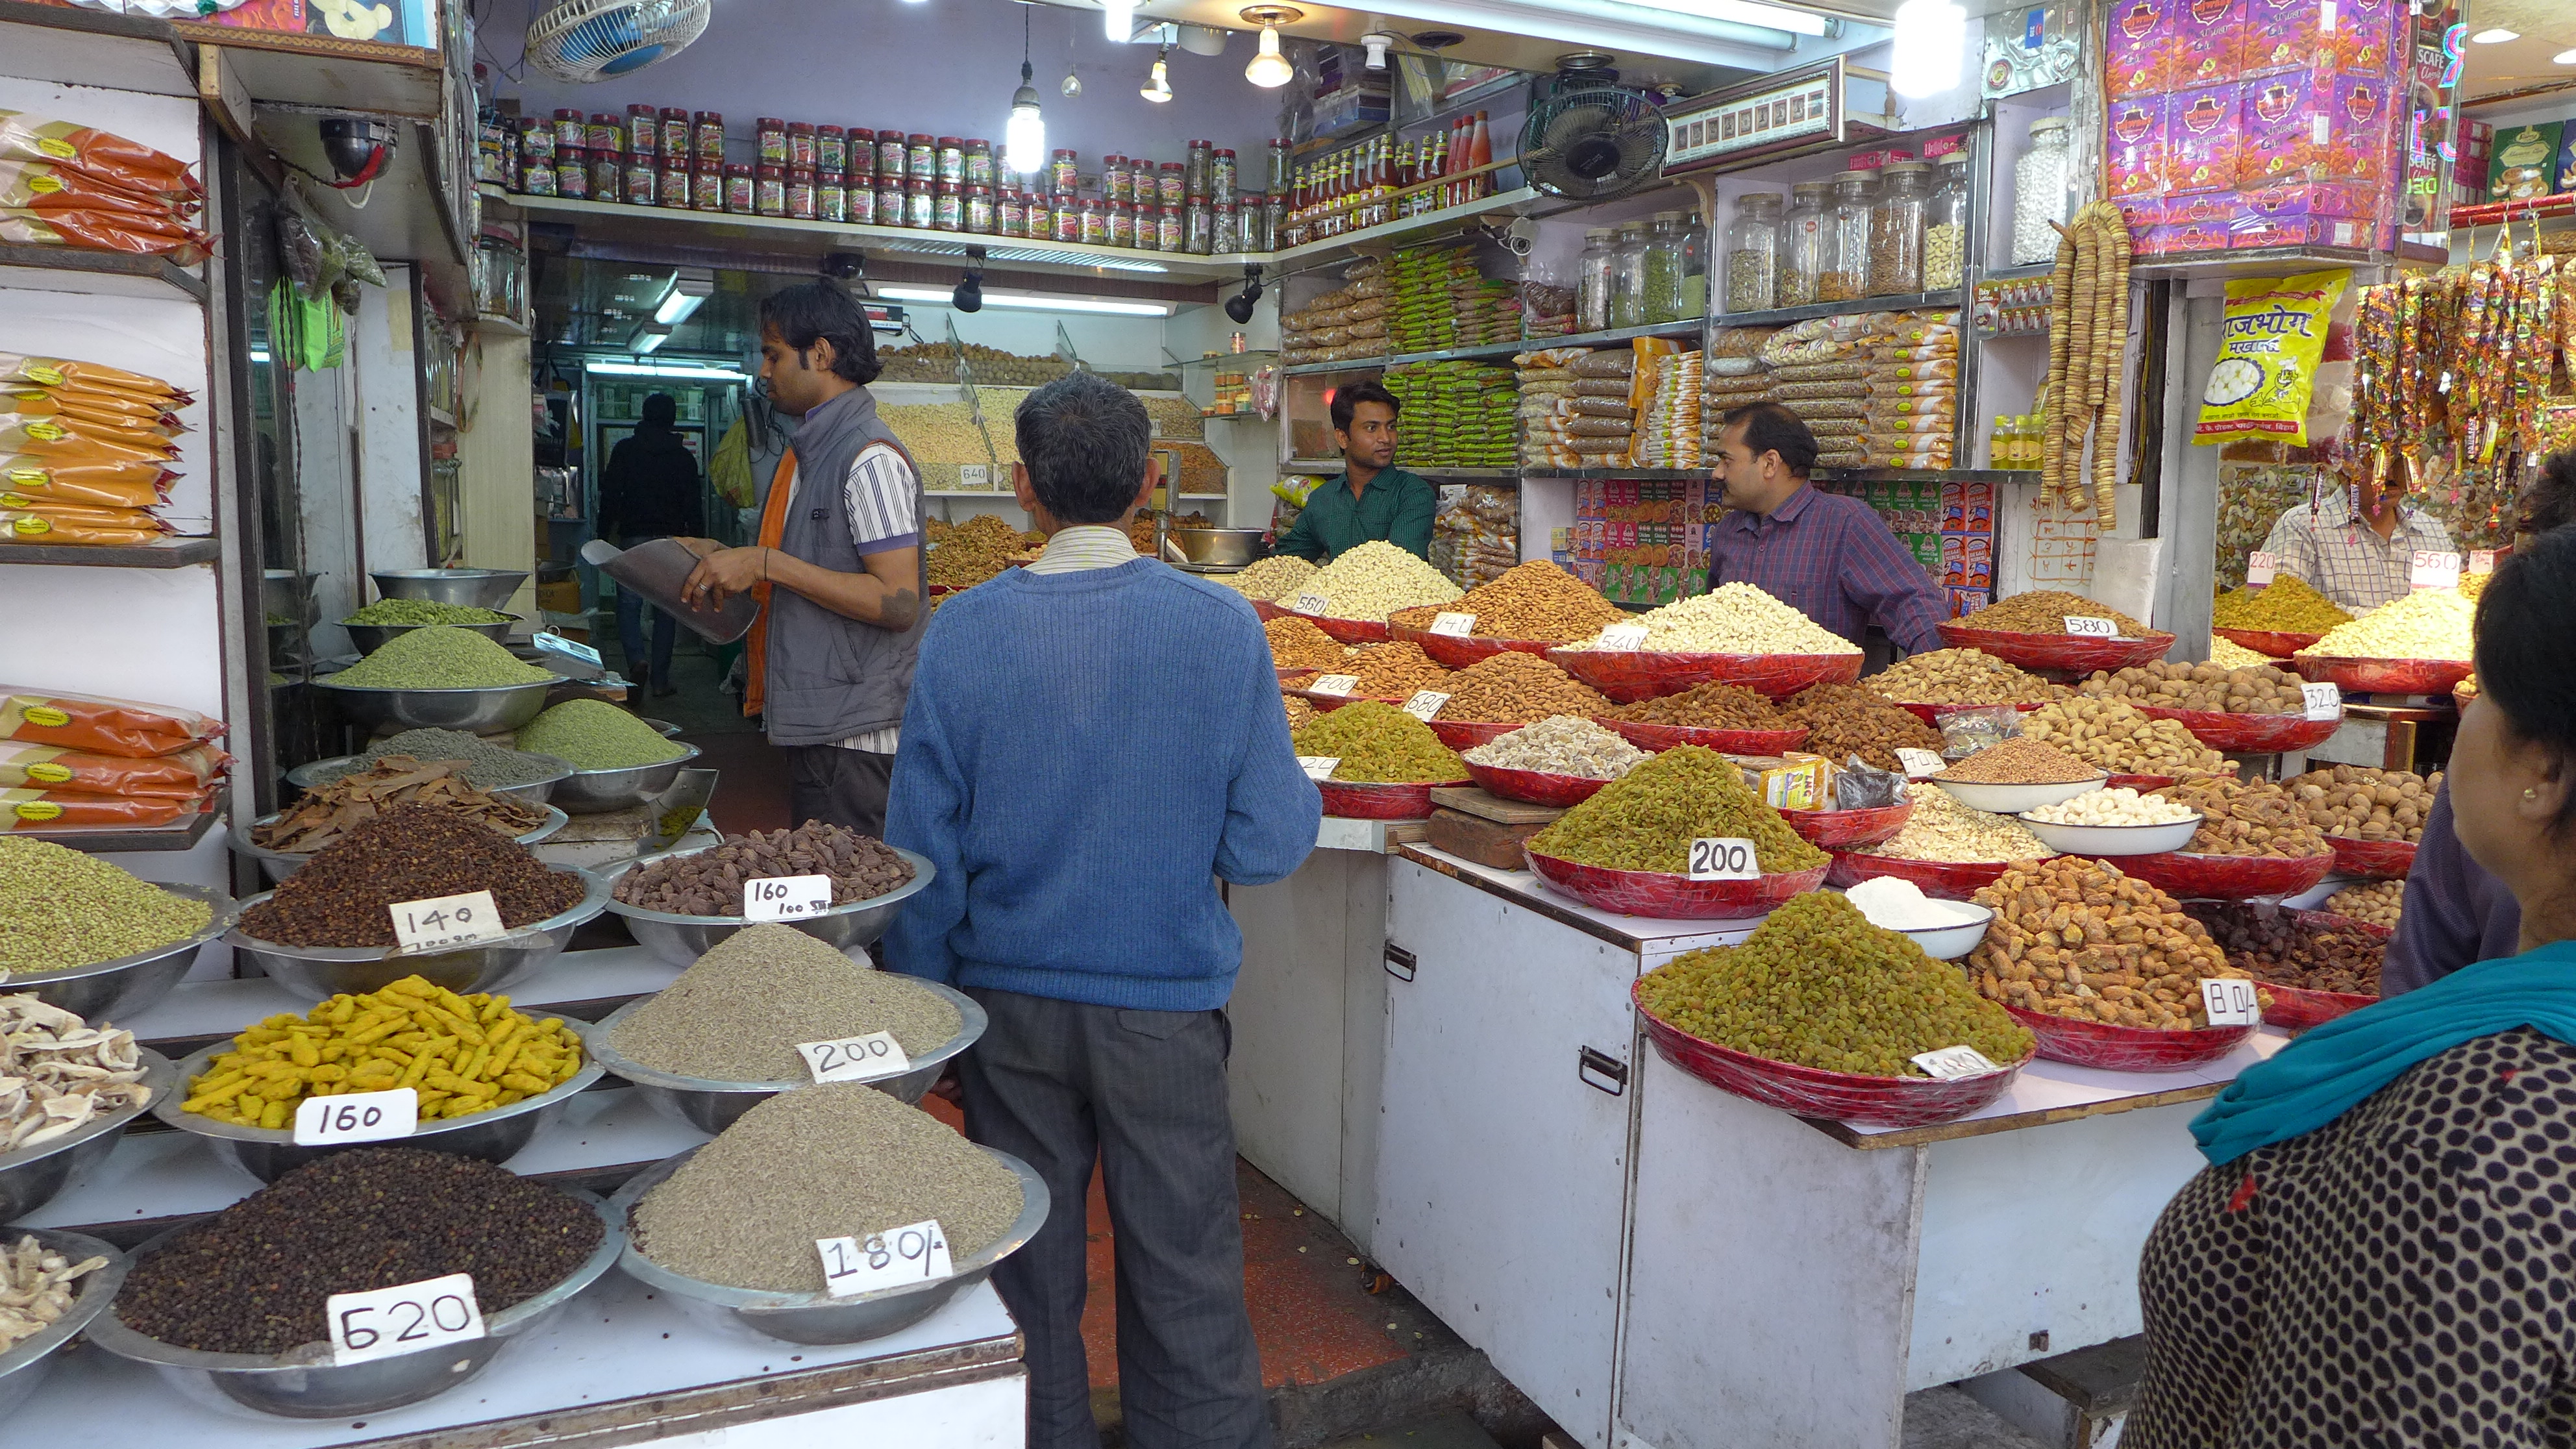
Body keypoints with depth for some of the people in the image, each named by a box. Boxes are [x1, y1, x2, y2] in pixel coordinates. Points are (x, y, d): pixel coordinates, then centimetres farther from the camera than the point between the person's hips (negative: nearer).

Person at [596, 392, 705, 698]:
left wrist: (604, 536, 3)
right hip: (671, 541, 1)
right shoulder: (684, 457, 4)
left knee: (629, 605, 5)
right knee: (666, 609, 6)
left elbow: (609, 497, -2)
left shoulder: (625, 449, 2)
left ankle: (636, 659, -20)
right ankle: (660, 680, 7)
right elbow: (693, 507, 2)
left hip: (633, 538, -1)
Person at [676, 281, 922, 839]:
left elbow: (898, 602, -23)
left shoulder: (871, 458, -15)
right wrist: (724, 558, 14)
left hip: (855, 737, -10)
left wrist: (767, 564, -21)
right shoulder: (809, 450, 17)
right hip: (816, 725, 10)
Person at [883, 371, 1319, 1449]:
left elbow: (924, 854, -5)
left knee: (1029, 1270, 18)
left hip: (1010, 1004, 1)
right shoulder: (1224, 627, -12)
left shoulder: (962, 633, -10)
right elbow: (1269, 845, -11)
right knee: (1184, 1269, 15)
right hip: (1167, 1006, -1)